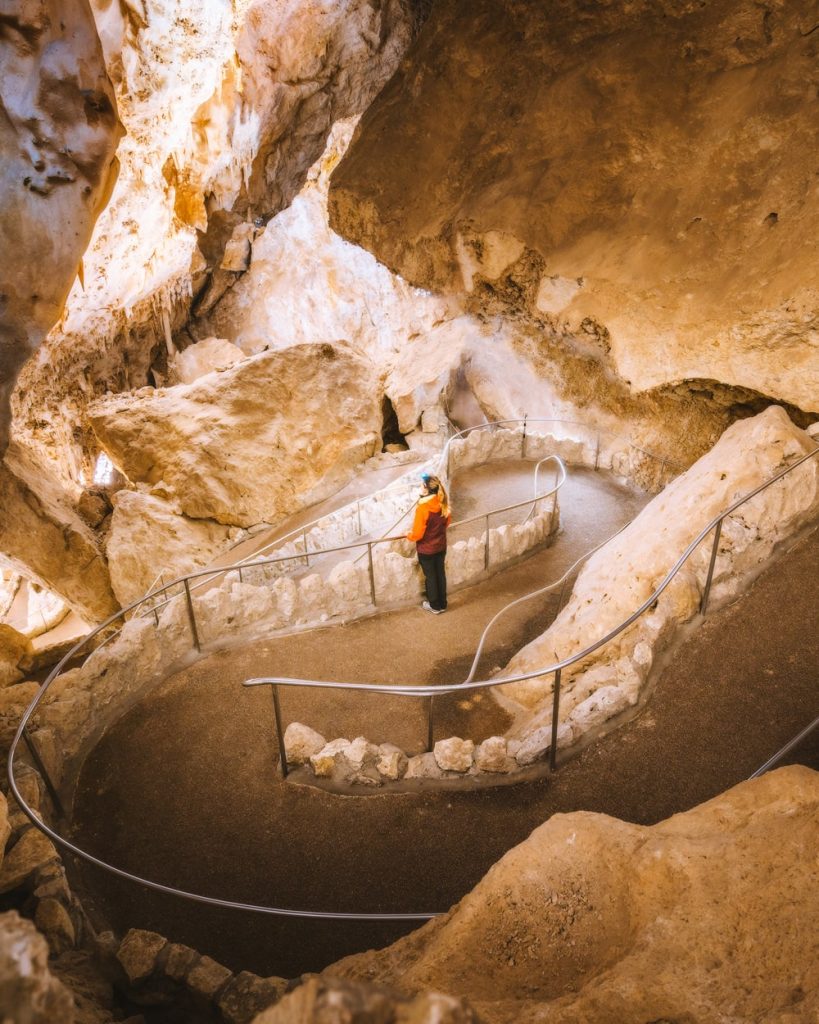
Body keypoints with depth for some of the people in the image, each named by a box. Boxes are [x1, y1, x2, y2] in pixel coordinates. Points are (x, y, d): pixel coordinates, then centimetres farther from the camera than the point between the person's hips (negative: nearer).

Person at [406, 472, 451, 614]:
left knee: (430, 577, 12)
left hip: (426, 550, -6)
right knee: (440, 574, 19)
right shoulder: (443, 504, -8)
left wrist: (408, 535, -2)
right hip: (441, 546, 6)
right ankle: (442, 604, 33)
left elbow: (417, 534, -23)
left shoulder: (422, 508, -29)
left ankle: (435, 606, 28)